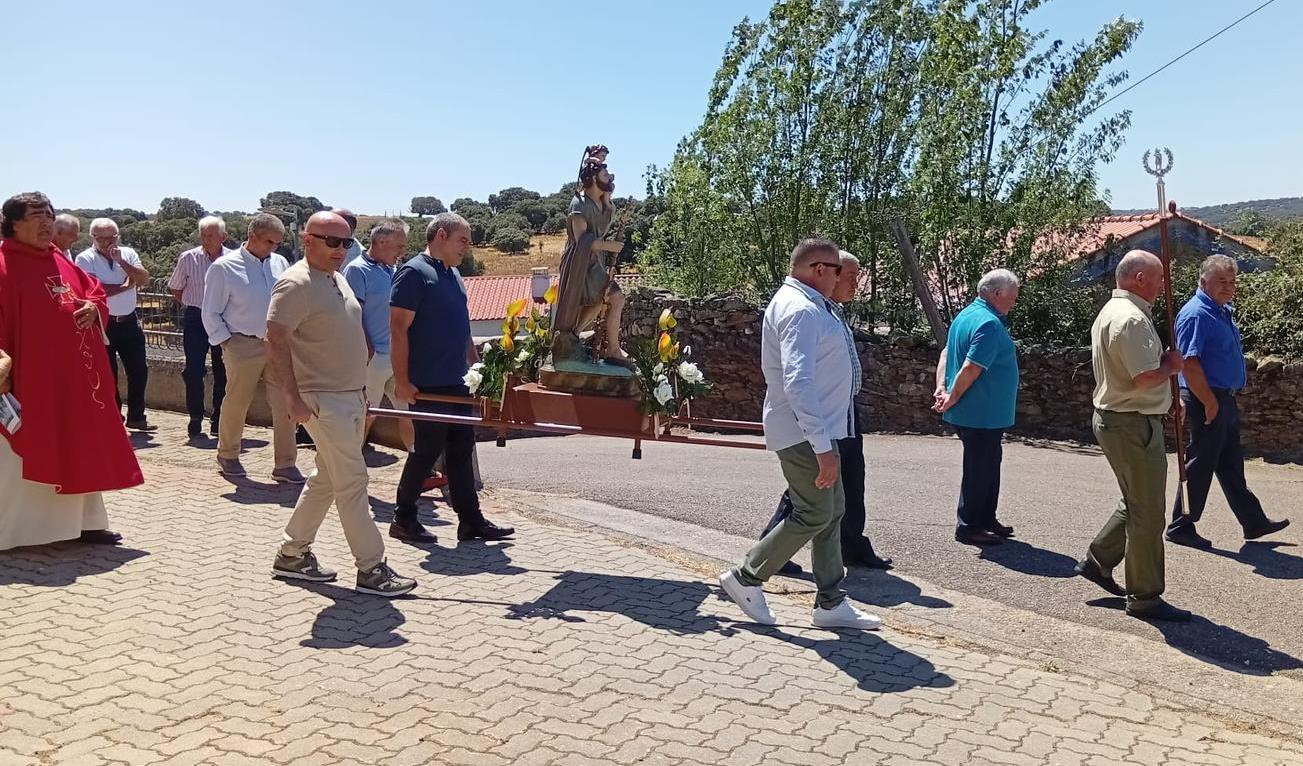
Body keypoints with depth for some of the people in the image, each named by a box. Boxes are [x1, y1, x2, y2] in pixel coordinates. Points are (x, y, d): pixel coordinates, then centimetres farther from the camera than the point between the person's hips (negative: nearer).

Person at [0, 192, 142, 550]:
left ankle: (84, 522, 23)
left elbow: (95, 290, 20)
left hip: (74, 377, 8)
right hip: (31, 379, -8)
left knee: (80, 449, 13)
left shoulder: (61, 261, 14)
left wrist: (93, 307, -3)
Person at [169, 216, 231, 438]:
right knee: (194, 371, -4)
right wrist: (193, 305, 7)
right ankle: (195, 418, 10)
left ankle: (219, 420, 16)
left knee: (222, 372, 5)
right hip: (195, 320, 0)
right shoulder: (188, 258, -1)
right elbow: (175, 289, 12)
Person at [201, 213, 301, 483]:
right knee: (236, 403, 7)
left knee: (285, 404, -1)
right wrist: (226, 343, -6)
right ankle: (227, 456, 28)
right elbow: (211, 313, 0)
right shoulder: (224, 267, -4)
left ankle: (285, 465, 5)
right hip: (244, 346, -4)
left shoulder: (280, 264, 9)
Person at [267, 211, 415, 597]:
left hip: (351, 395, 10)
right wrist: (293, 397, -22)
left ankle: (292, 554, 27)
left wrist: (361, 389, 21)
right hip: (324, 400, -9)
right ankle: (371, 569, 1)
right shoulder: (296, 284, -14)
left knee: (326, 479, 15)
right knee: (352, 481, -6)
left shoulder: (338, 279, 14)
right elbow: (276, 339, -19)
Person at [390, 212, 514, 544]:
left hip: (457, 381, 9)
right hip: (428, 384, -8)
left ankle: (471, 520, 15)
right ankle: (403, 519, 14)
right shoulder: (414, 272, -10)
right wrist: (402, 380, -19)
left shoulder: (452, 274, 16)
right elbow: (398, 329, -16)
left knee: (461, 449, 10)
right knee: (427, 450, -1)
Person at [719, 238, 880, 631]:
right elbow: (798, 382, -31)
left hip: (817, 428, 11)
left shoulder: (804, 303, 14)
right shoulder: (801, 310, -21)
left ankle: (830, 603, 19)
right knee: (814, 514, -4)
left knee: (833, 511, 12)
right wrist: (822, 447, -33)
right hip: (805, 432, -11)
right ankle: (746, 578, 9)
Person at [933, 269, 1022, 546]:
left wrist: (941, 387, 0)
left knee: (988, 465, 19)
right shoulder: (990, 324, -21)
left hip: (975, 412, 10)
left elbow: (946, 354, 11)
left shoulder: (967, 315, 12)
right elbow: (971, 369, -25)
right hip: (984, 413, -10)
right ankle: (968, 526, 8)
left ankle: (986, 520, 28)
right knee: (980, 469, 0)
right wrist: (952, 399, -15)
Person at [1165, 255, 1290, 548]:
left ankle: (1253, 521, 27)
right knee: (1200, 466, -2)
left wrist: (1229, 400, 20)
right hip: (1209, 400, -10)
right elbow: (1188, 363, -25)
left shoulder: (1222, 311, 14)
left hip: (1225, 400, 10)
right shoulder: (1196, 314, -17)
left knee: (1231, 466, 17)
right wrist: (1210, 403, -23)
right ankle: (1181, 527, 7)